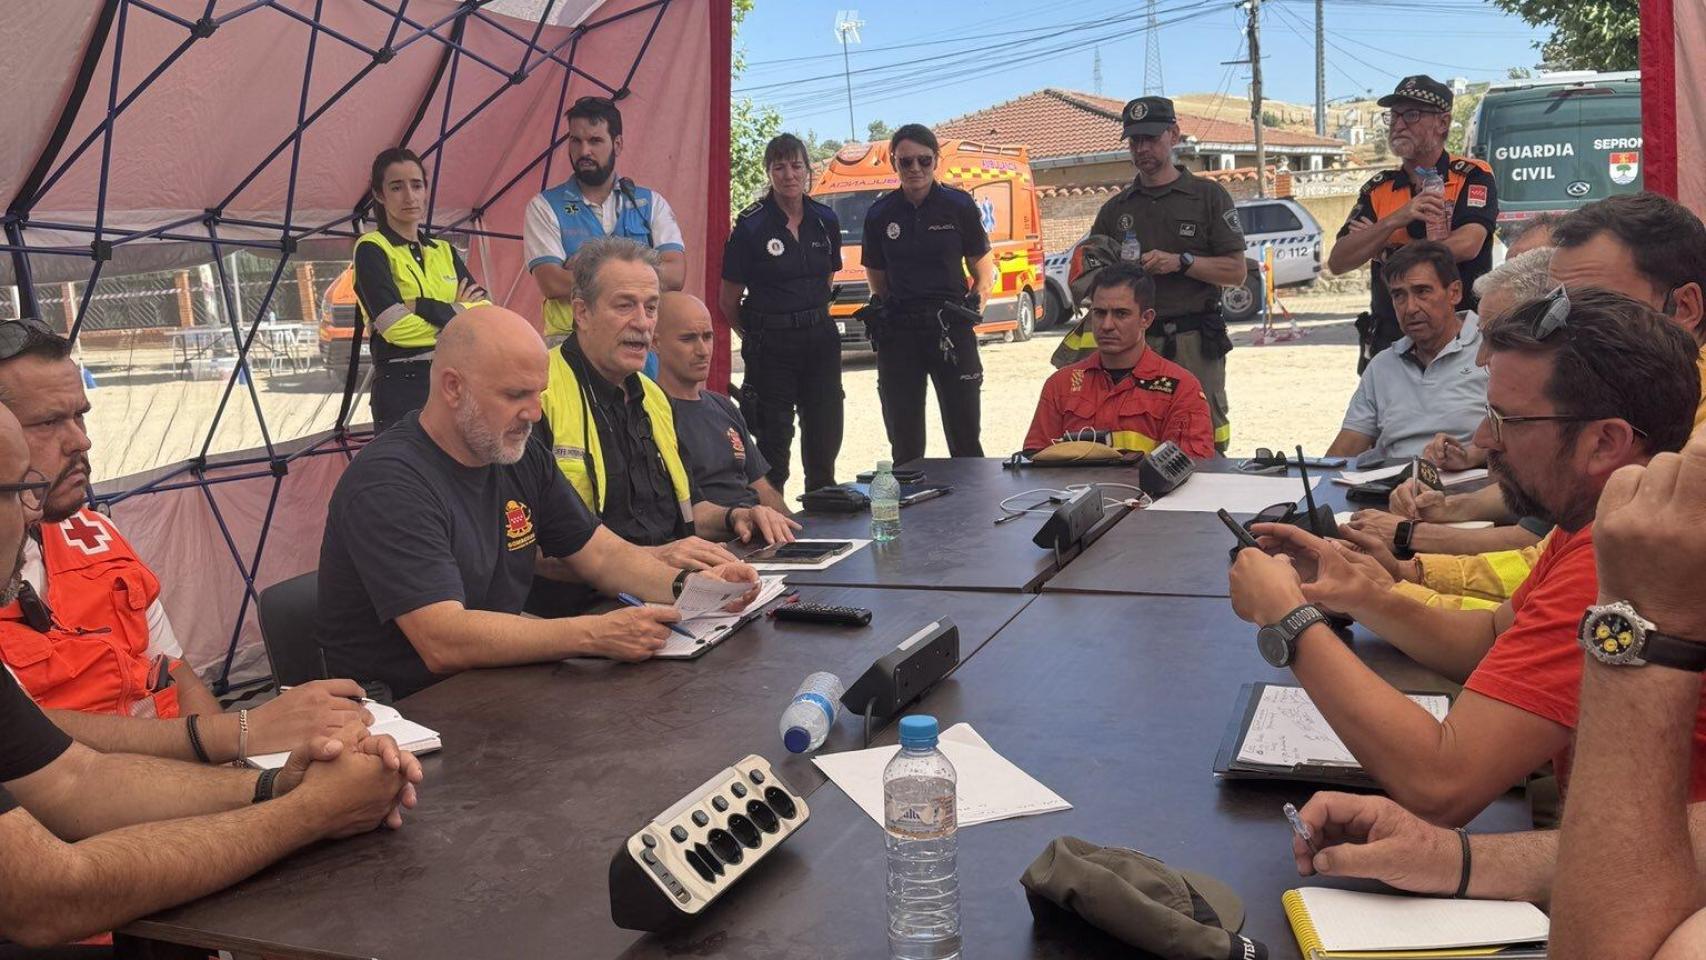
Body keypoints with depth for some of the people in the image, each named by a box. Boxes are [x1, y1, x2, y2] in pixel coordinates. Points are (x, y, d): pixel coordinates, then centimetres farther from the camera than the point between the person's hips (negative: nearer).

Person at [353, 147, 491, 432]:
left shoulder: (444, 251, 17)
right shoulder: (372, 249, 1)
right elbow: (396, 326, -13)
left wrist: (424, 308, -11)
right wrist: (456, 313, -1)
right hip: (402, 387, -5)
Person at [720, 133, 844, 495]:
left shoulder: (825, 221, 3)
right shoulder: (751, 226, -10)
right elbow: (728, 301, -4)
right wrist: (755, 336, 7)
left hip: (820, 339, 5)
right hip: (772, 345, -4)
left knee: (825, 435, 11)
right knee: (774, 439, 2)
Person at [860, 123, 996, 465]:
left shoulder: (959, 206, 0)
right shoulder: (879, 215, 5)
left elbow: (984, 270, 7)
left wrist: (975, 302, -10)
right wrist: (881, 309, -3)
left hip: (951, 330, -2)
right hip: (898, 332, 2)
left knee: (965, 439, 1)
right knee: (904, 445, 7)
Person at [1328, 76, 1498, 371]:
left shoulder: (1473, 177, 0)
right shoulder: (1378, 189, 10)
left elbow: (1466, 245, -18)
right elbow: (1337, 262, -1)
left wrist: (1379, 244, -6)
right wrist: (1396, 220, -17)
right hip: (1388, 343, 3)